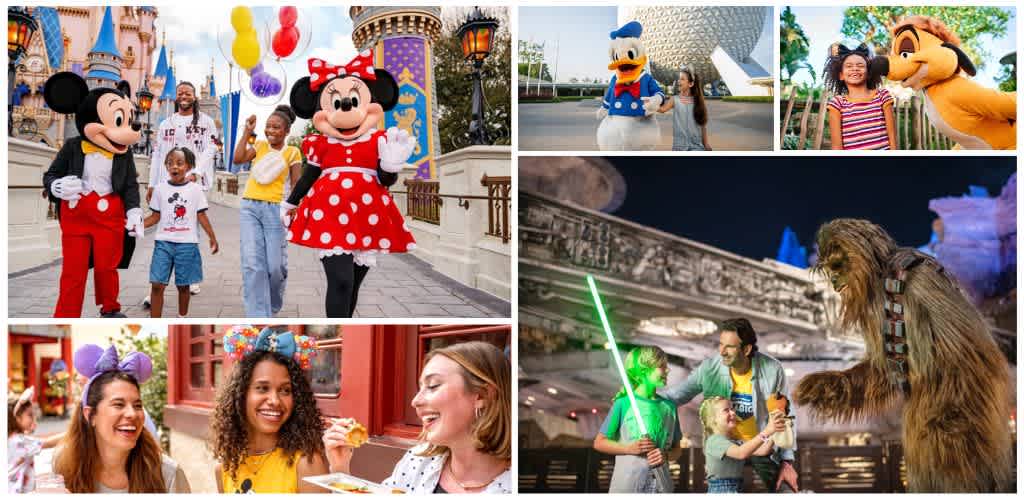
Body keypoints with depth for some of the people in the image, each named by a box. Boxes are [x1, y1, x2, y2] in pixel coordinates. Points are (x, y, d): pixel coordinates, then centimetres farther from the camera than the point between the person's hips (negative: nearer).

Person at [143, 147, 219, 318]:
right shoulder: (160, 189, 4)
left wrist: (212, 238, 0)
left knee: (183, 285, 8)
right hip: (163, 242, 1)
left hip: (187, 244, 0)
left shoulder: (195, 189, 1)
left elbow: (201, 216, 4)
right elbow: (156, 216, 7)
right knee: (157, 284, -7)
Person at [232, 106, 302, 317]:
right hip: (250, 207, 2)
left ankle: (272, 306, 28)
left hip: (275, 210, -2)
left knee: (275, 266, -1)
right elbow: (238, 159, -2)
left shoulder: (292, 152, 7)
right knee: (252, 264, -10)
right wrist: (247, 132, 0)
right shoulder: (260, 146, 13)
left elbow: (296, 185, 2)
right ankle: (258, 318, -10)